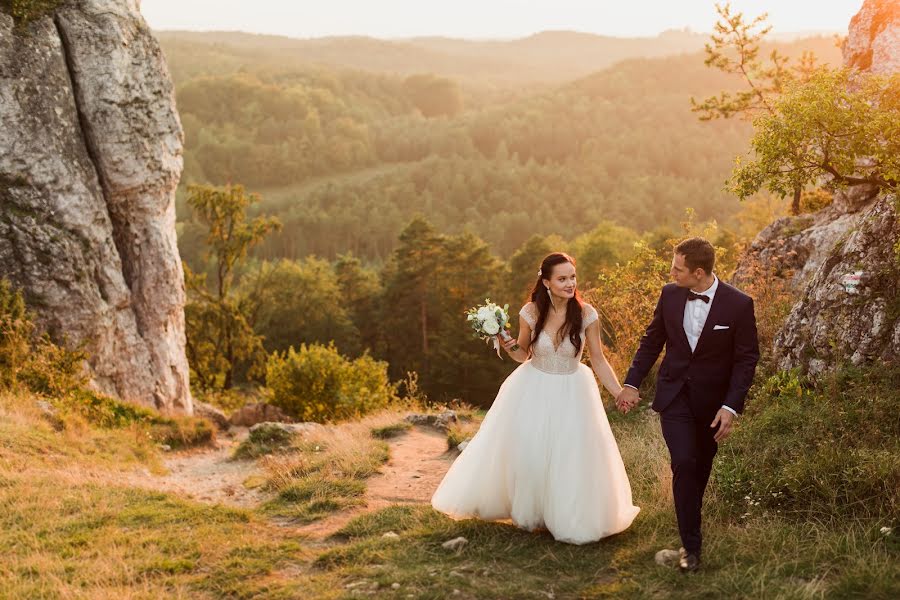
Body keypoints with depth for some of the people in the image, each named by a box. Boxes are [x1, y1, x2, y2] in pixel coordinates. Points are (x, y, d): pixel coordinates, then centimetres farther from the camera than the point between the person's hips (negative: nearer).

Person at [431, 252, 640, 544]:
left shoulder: (586, 314, -16)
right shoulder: (531, 312, -13)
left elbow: (598, 360, -7)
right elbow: (523, 356, 2)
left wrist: (620, 392, -15)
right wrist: (510, 347, -19)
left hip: (572, 394, -1)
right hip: (534, 391, 1)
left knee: (571, 458, 4)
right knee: (525, 453, 8)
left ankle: (567, 518, 29)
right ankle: (527, 513, 34)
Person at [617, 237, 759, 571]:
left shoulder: (738, 305, -15)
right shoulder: (670, 295, -6)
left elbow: (746, 359, -10)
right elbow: (652, 341, 5)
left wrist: (731, 407, -17)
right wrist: (632, 384, 1)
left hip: (712, 402, -1)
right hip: (674, 396, 1)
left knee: (702, 466, 16)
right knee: (683, 464, -11)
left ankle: (691, 517, 42)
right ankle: (691, 545, -2)